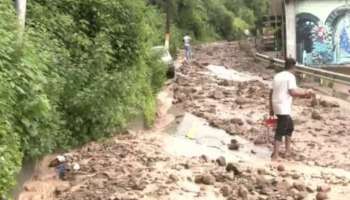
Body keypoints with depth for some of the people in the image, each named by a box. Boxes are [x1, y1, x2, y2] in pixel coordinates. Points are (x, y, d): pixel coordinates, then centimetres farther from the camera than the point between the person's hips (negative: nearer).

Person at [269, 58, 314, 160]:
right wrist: (306, 93, -9)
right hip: (284, 108, -9)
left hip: (276, 106, 9)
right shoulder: (290, 76, -9)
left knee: (290, 126, 23)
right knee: (280, 131, -4)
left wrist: (271, 108, 20)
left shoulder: (277, 76, 14)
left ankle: (288, 150, 27)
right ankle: (275, 155, -3)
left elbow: (271, 93, 15)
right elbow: (293, 92, -21)